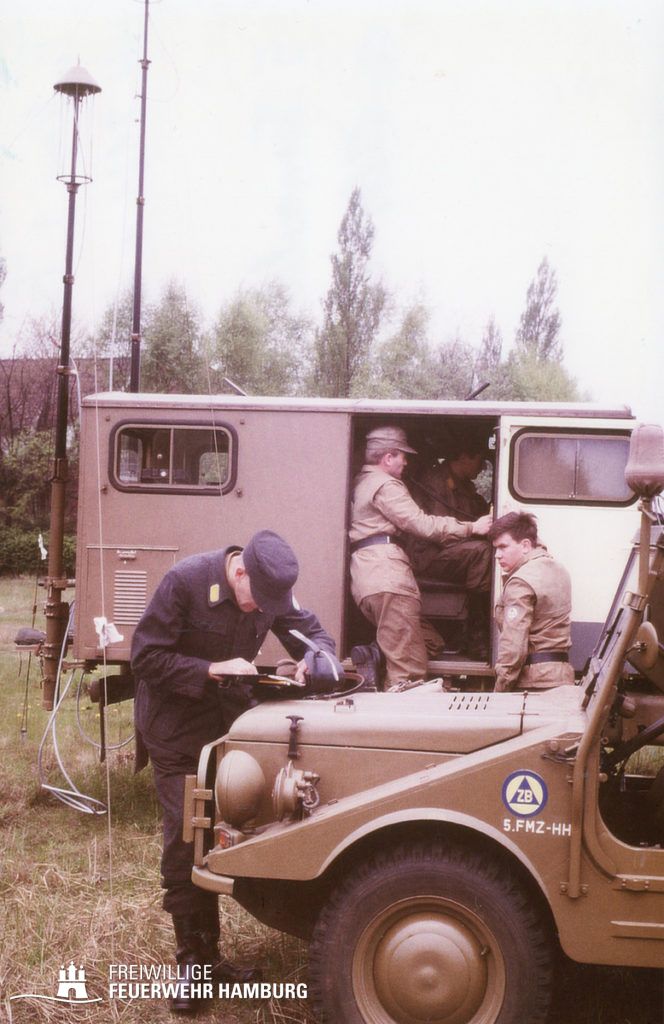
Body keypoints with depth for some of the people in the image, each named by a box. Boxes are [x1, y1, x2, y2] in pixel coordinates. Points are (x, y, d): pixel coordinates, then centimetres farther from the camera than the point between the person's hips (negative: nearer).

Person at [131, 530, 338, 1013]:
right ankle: (193, 962, 5)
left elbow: (315, 632, 1)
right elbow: (145, 657, -21)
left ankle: (209, 954, 19)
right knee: (186, 841, -5)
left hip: (229, 722, 5)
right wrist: (212, 669, -29)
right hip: (177, 727, -5)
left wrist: (315, 658, -22)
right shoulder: (185, 581, -24)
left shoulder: (272, 588, -9)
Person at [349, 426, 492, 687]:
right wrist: (471, 527, -4)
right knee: (409, 668, -13)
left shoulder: (362, 482, 27)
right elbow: (423, 524, -11)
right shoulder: (386, 486, -5)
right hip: (387, 574, -10)